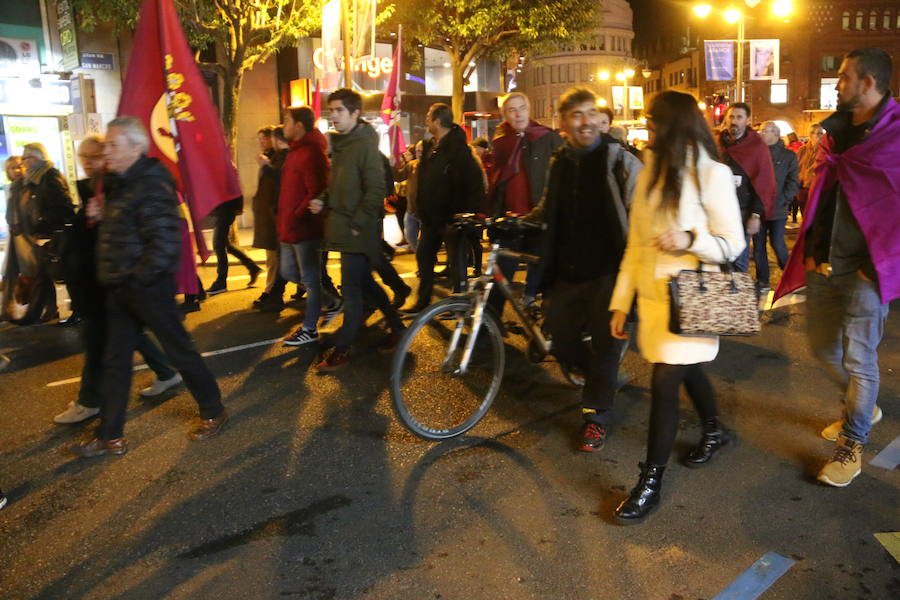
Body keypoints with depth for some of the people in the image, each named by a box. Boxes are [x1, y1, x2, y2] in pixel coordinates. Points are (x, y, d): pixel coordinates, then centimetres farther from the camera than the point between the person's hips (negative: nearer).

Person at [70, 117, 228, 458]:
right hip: (121, 289, 9)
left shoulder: (151, 187, -18)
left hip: (149, 287, -9)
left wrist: (138, 279, -17)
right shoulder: (121, 184, 12)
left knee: (179, 350, 5)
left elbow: (164, 242, -24)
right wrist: (102, 216, 6)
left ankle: (213, 411, 24)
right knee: (115, 360, 12)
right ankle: (109, 436, 22)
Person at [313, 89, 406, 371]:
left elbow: (375, 190, -16)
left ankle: (342, 349, 6)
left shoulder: (365, 144, -11)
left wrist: (357, 224, -17)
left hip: (358, 231, -9)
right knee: (364, 283, 15)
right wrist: (323, 201, 4)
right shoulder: (339, 143, 14)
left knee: (352, 287, -3)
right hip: (342, 228, 9)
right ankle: (397, 327, 29)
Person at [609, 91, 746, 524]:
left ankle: (650, 483, 5)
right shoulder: (651, 173, 8)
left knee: (664, 386, -7)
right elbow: (636, 244, 8)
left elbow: (732, 244, -8)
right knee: (687, 371, 19)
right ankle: (715, 432, 45)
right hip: (652, 296, 6)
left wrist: (690, 240, -28)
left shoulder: (711, 175, -11)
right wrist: (621, 302, 6)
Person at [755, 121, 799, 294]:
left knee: (777, 243, -4)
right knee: (758, 245, 6)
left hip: (777, 209, -2)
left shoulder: (788, 155, 3)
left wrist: (782, 201, -12)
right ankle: (762, 281, 17)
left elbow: (793, 183, -1)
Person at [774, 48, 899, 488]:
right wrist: (810, 250, 8)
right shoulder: (835, 130, 11)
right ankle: (863, 408, 41)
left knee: (858, 358, 0)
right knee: (822, 345, 16)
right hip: (824, 265, 7)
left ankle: (853, 443, 18)